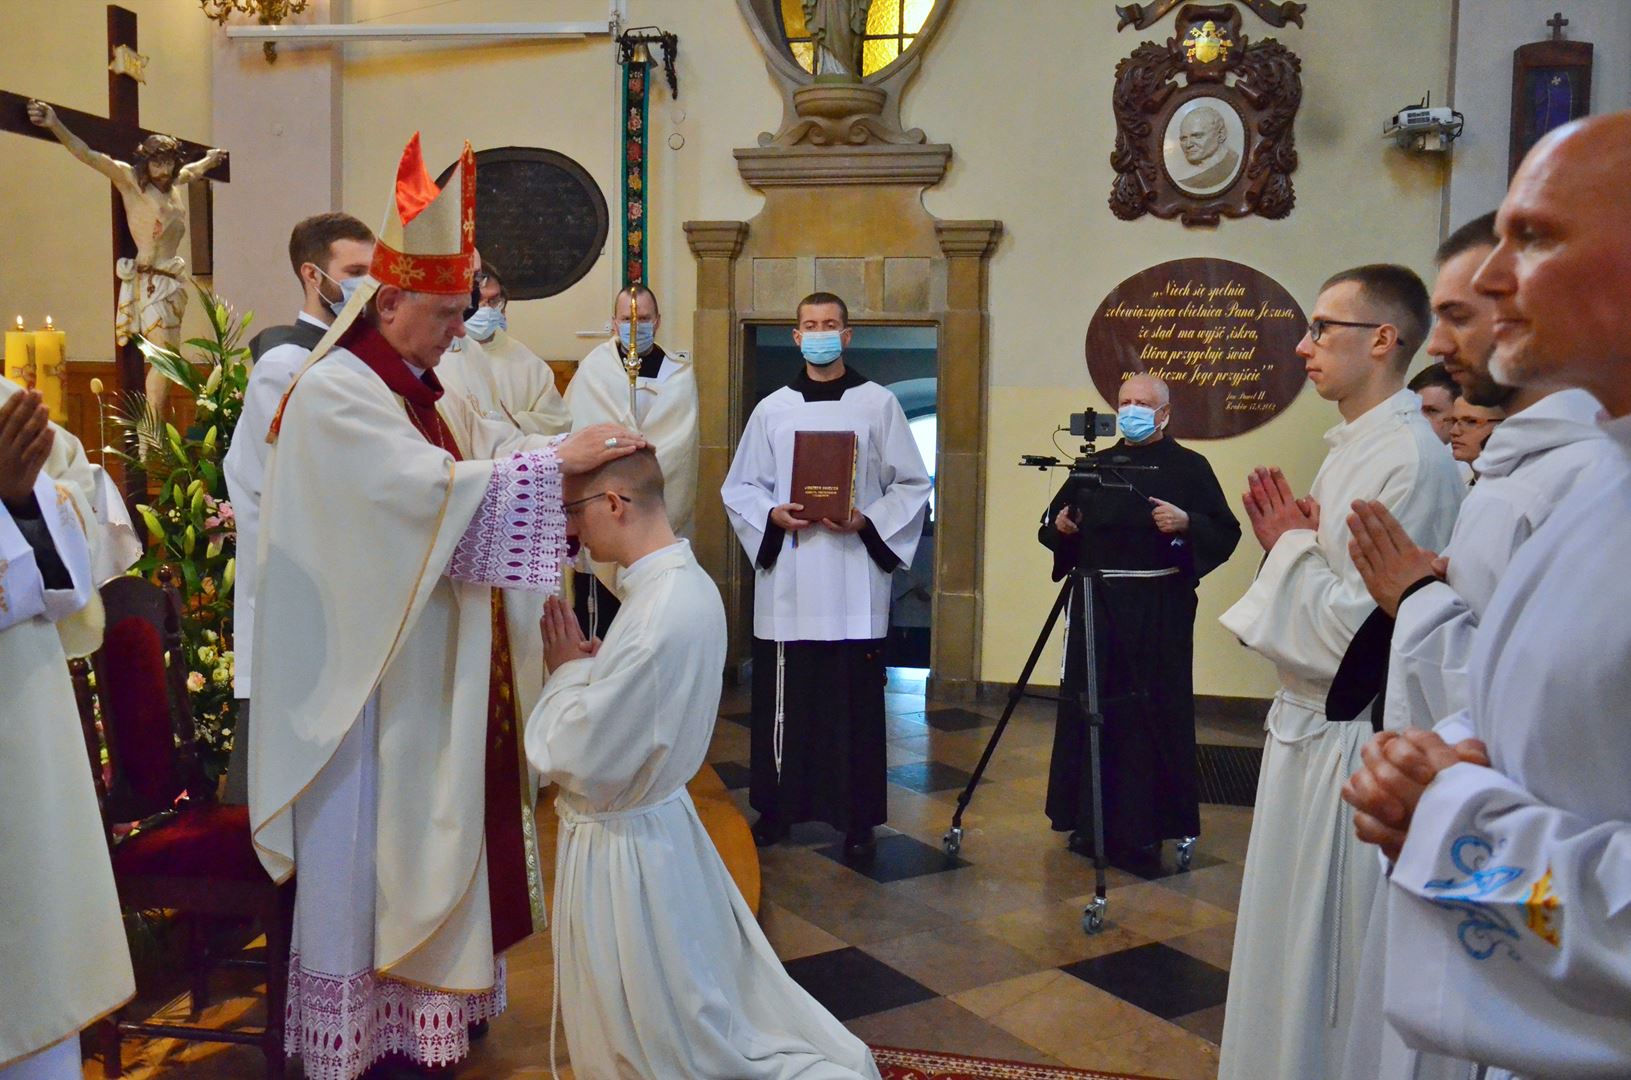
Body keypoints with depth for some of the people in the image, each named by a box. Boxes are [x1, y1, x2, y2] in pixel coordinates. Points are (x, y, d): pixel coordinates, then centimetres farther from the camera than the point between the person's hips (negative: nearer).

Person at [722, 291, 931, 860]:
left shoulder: (879, 403, 4)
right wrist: (773, 516, -8)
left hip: (855, 580, -2)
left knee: (855, 701, 1)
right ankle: (777, 806, 20)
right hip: (787, 580, 2)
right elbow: (739, 487, 12)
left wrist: (867, 521, -12)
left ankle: (857, 817, 12)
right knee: (783, 700, 6)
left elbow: (912, 485, 4)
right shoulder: (772, 409, 9)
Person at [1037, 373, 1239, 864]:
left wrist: (1186, 523, -20)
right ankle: (1091, 822, 17)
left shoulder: (1189, 467, 3)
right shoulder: (1096, 466, 14)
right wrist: (1059, 526, -4)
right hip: (1098, 607, 4)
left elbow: (1226, 534, -3)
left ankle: (1144, 827, 10)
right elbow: (1053, 525, 18)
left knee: (1151, 716, -1)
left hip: (1158, 613, -4)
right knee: (1092, 711, 5)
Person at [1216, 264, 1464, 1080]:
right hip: (1310, 722, 9)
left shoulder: (1411, 460, -20)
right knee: (1298, 939, 21)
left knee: (1333, 949, 6)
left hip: (1352, 741, -9)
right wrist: (1288, 544, 1)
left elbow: (1369, 628, -24)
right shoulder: (1349, 447, 10)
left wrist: (1294, 548, -11)